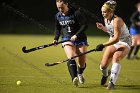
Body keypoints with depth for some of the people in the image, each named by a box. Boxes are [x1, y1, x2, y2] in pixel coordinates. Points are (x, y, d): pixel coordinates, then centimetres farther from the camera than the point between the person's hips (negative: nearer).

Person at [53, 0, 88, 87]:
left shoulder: (76, 13, -13)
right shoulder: (58, 16, 5)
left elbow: (85, 25, -16)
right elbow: (57, 29, 19)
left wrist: (76, 35, -25)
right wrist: (56, 39, 2)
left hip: (80, 39, -2)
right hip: (67, 39, 2)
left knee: (82, 62, -1)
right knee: (71, 57, -25)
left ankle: (80, 74, 35)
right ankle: (74, 78, -40)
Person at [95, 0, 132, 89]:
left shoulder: (116, 20, -28)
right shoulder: (106, 19, -4)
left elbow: (116, 38, -34)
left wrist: (103, 45, -38)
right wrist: (102, 27, -3)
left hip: (124, 42, -7)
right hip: (113, 42, 7)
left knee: (116, 57, -36)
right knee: (103, 66, -3)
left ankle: (112, 83, -35)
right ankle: (105, 74, 34)